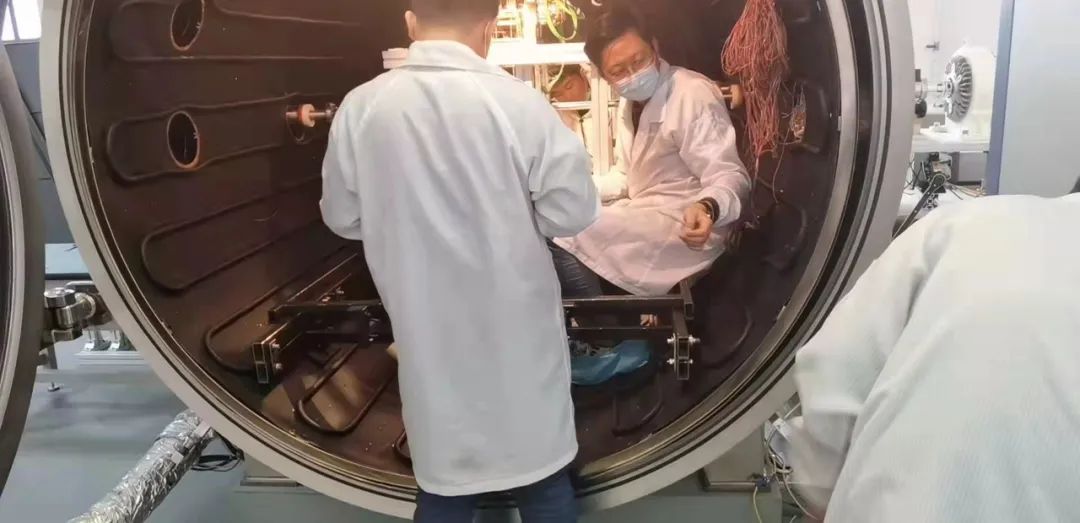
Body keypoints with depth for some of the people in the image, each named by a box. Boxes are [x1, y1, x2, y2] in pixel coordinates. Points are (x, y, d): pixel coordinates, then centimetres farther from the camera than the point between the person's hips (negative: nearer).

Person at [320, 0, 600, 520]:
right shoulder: (520, 102, -16)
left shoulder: (360, 107, -7)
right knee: (542, 476, 18)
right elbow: (572, 211, -11)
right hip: (516, 328, -2)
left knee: (442, 481, 18)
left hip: (428, 333, 2)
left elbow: (343, 217, 3)